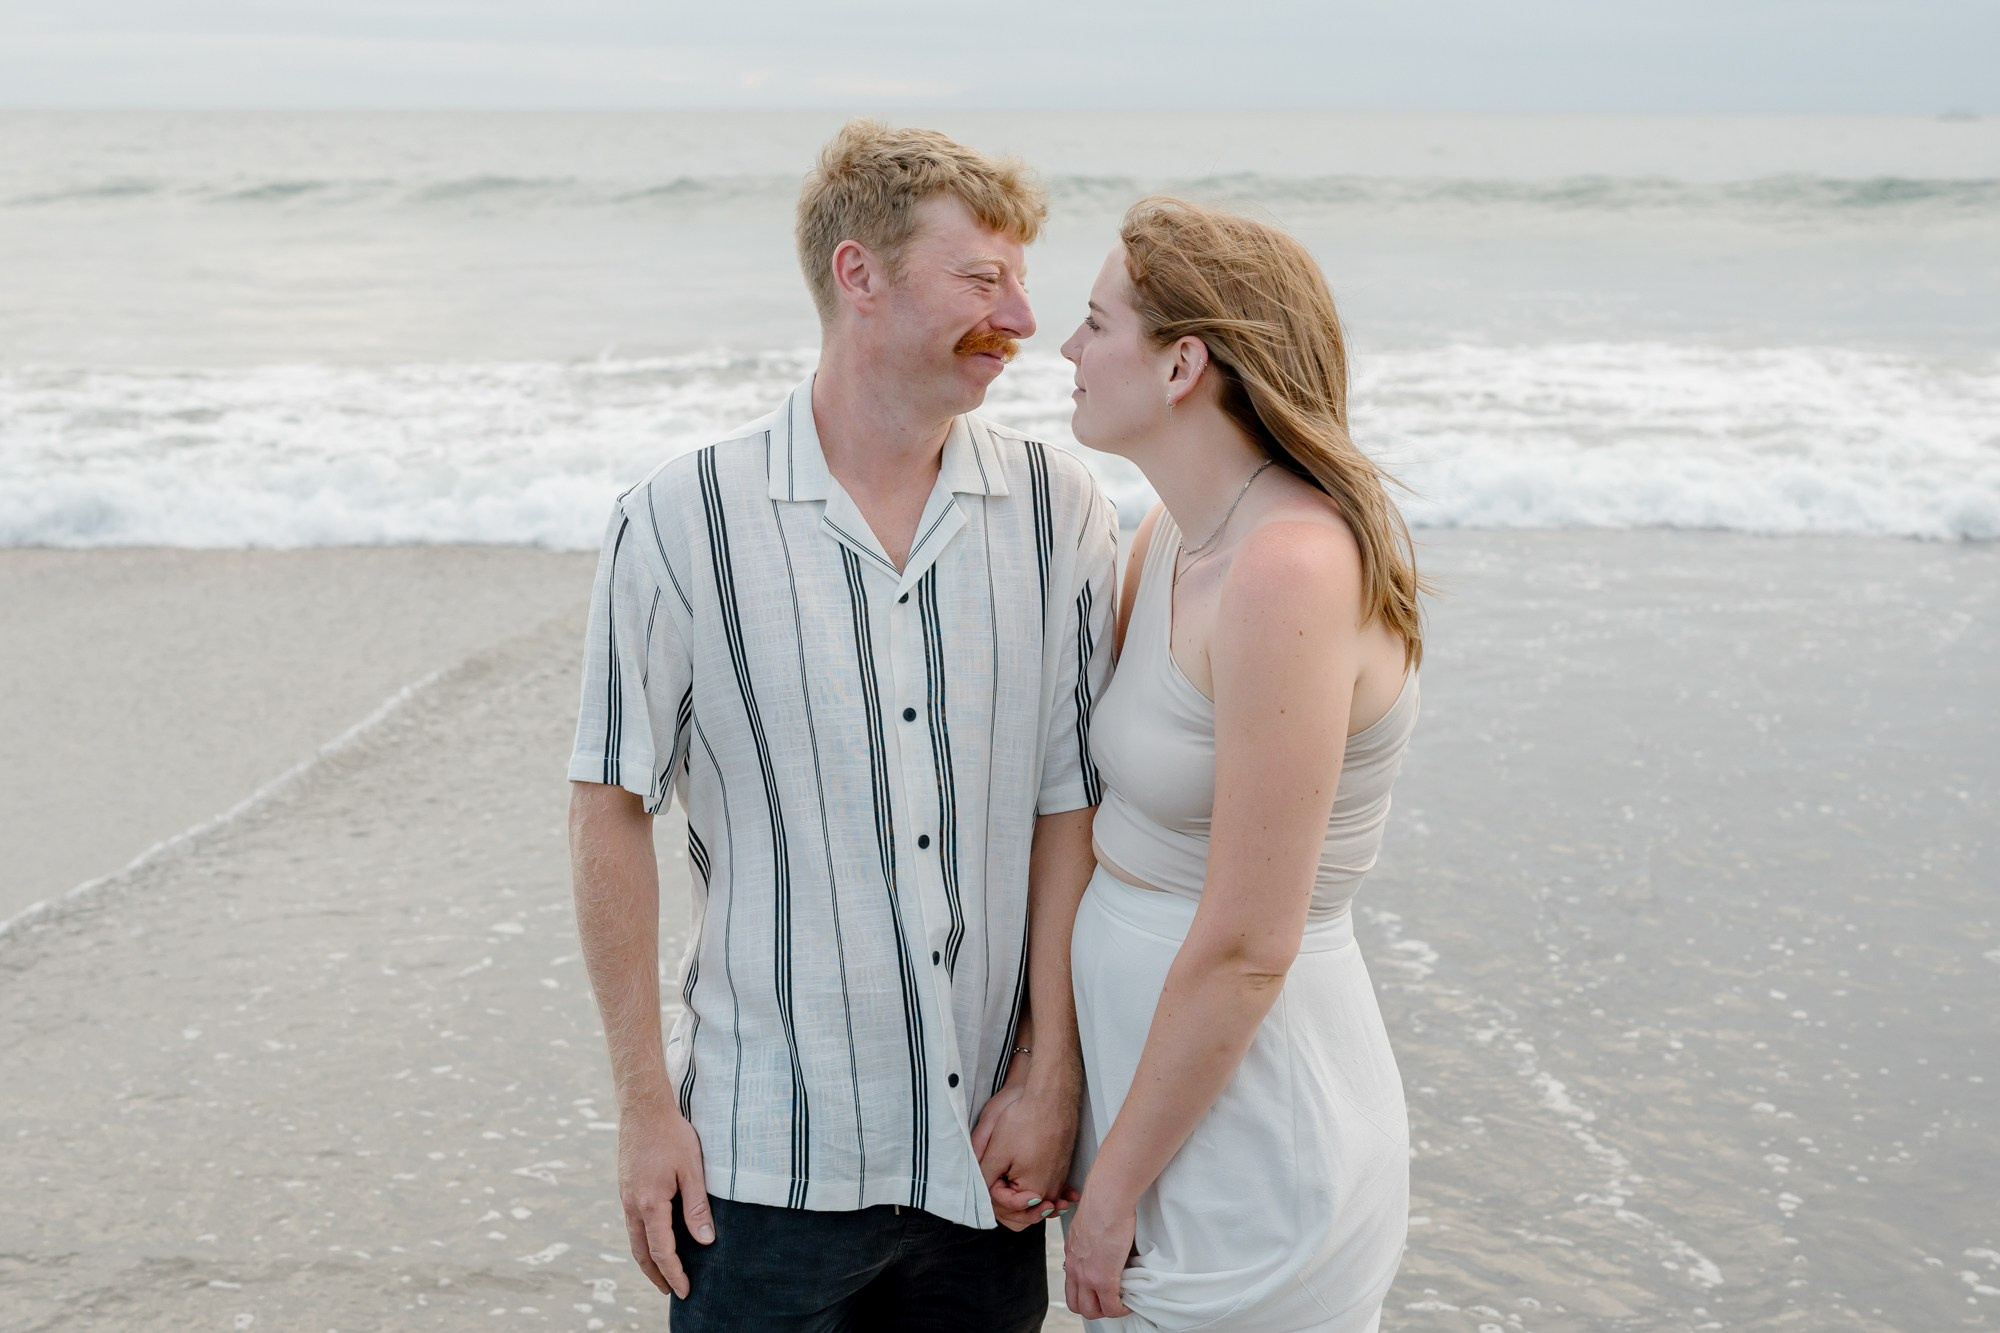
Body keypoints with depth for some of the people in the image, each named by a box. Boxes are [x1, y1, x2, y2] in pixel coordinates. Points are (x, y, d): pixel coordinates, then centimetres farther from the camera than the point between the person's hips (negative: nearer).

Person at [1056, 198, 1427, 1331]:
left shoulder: (1290, 573, -24)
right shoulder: (1173, 543, 4)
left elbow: (1245, 949, -23)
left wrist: (1115, 1188, -14)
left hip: (1252, 1140, -8)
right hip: (1168, 1084, 8)